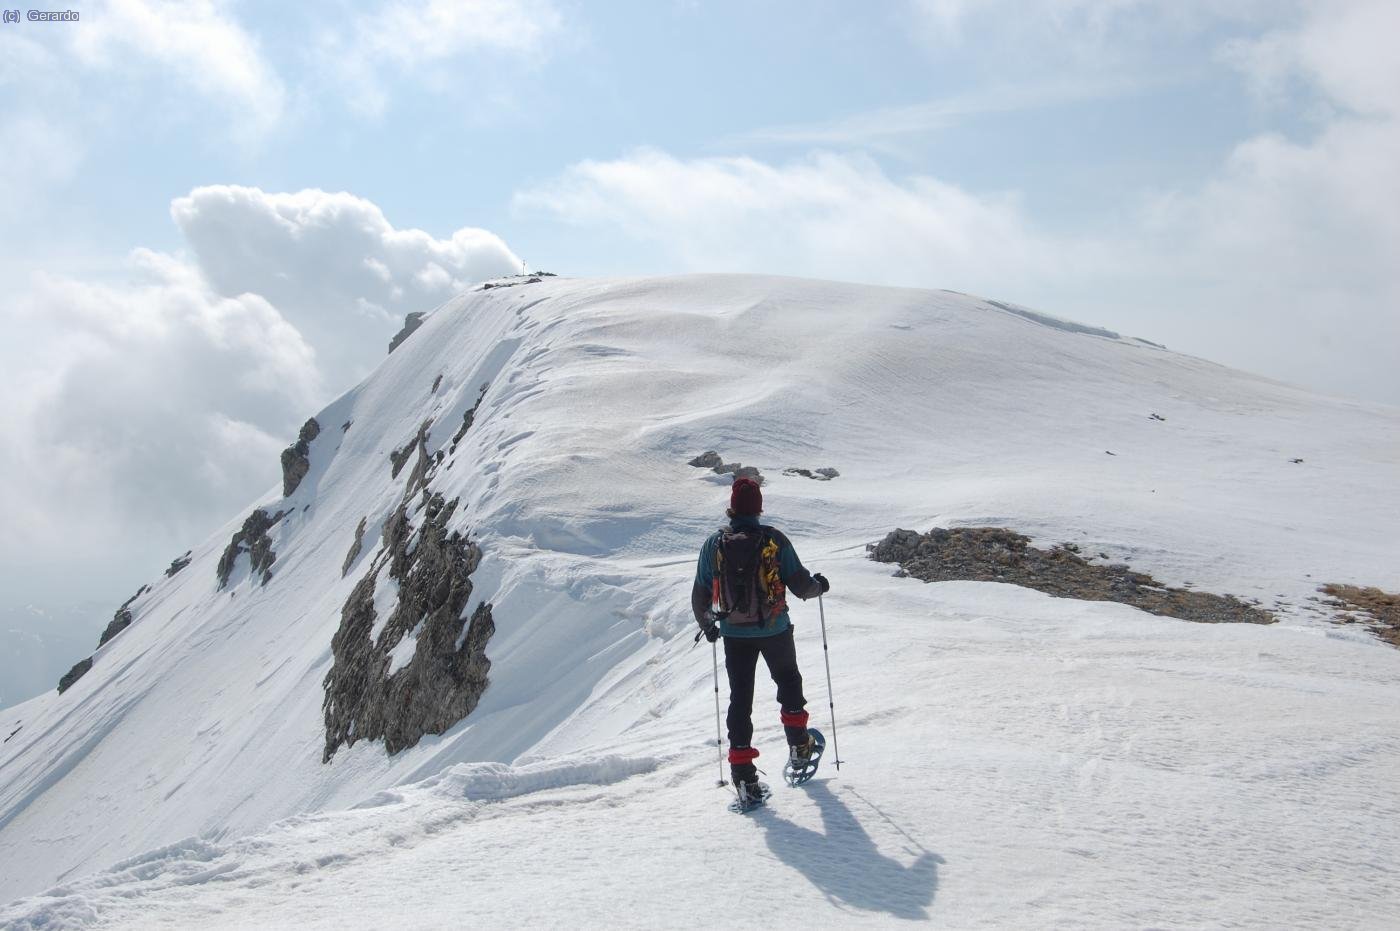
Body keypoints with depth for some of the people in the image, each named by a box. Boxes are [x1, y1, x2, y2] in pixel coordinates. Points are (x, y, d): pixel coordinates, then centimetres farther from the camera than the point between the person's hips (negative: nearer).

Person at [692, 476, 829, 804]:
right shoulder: (774, 540, -12)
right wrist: (818, 586, 15)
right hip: (774, 630, -1)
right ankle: (798, 745, 35)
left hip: (734, 634, 1)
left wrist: (706, 624, 19)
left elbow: (700, 595, 0)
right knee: (788, 681, 26)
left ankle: (744, 776, 1)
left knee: (740, 699, 6)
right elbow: (800, 585, -9)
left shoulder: (714, 543, -5)